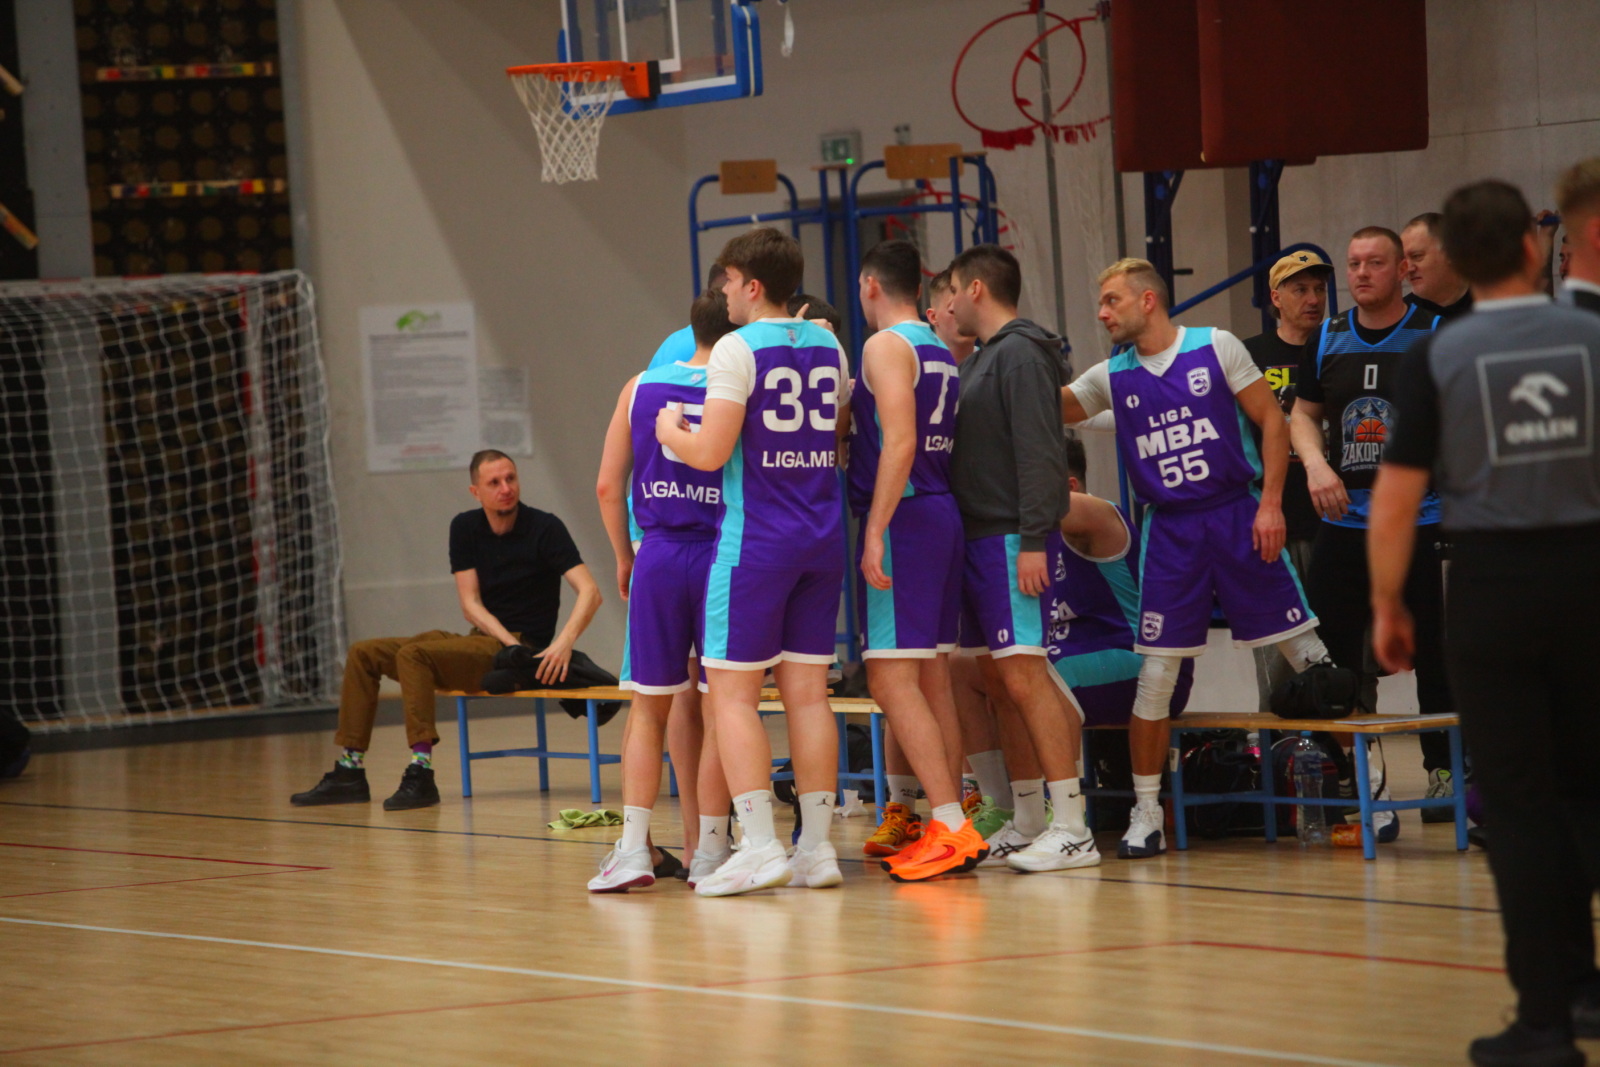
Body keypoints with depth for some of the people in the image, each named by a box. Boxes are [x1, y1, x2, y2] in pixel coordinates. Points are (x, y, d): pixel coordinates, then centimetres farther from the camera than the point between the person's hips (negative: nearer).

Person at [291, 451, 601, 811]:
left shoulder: (544, 528, -10)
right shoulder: (465, 528, 7)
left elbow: (590, 592, -20)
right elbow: (471, 604, 1)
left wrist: (564, 642, -36)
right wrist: (509, 640, -17)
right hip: (480, 642, 7)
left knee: (413, 654, -28)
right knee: (363, 653, 2)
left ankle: (420, 774, -36)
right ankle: (350, 771, -3)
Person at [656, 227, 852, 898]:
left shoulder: (737, 350, -11)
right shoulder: (828, 348, 10)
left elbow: (711, 452, -16)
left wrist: (671, 432, 3)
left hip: (755, 539, -7)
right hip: (823, 537, 7)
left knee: (731, 693, -2)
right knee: (808, 692, 9)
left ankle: (759, 848, -11)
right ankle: (816, 848, 7)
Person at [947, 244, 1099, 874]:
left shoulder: (1021, 355, -10)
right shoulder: (980, 360, 20)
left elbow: (1040, 452, -18)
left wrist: (1034, 539, -24)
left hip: (1010, 539, -10)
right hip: (978, 538, 10)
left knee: (1023, 675, -13)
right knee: (996, 680, 10)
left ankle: (1072, 829, -14)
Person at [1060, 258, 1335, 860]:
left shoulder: (1216, 348, -2)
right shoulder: (1112, 377, 8)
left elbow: (1271, 421, -2)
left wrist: (1270, 504, -9)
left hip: (1235, 515, -3)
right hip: (1168, 531, 3)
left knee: (1305, 652, -1)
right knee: (1156, 670, -2)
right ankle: (1145, 814, 4)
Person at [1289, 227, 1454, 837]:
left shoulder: (1436, 334, -3)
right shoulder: (1328, 339, 10)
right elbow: (1303, 413, 17)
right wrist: (1315, 463, -3)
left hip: (1423, 521, -4)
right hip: (1344, 521, 4)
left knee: (1433, 652, 2)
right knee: (1333, 648, 0)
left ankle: (1444, 769, 16)